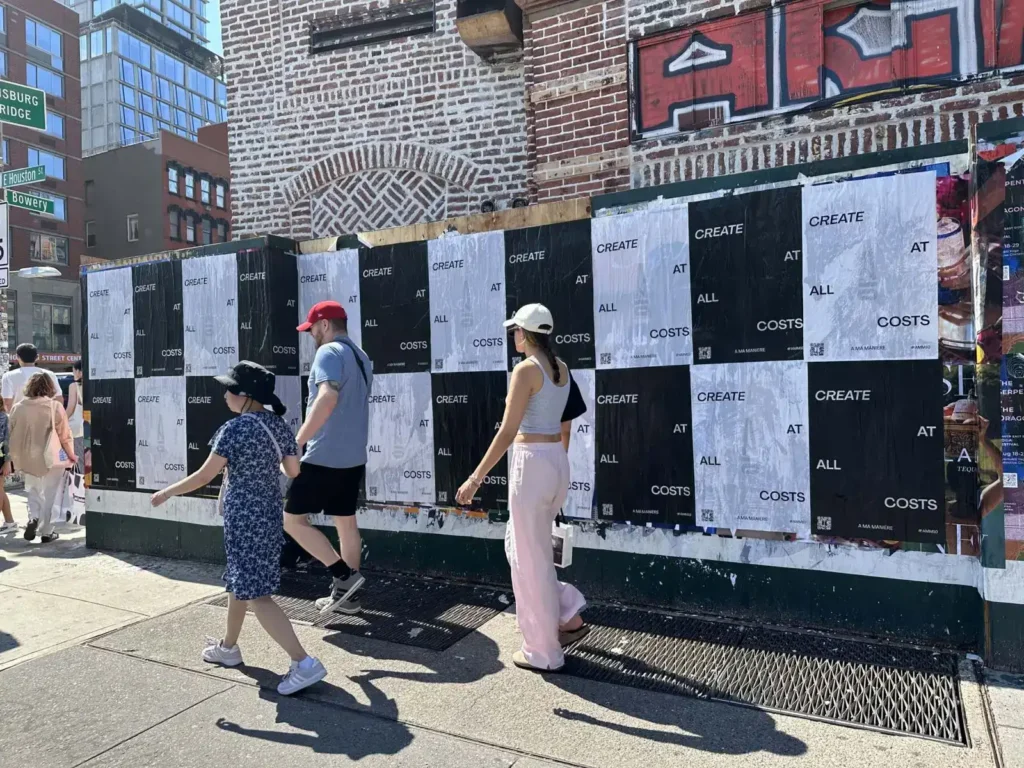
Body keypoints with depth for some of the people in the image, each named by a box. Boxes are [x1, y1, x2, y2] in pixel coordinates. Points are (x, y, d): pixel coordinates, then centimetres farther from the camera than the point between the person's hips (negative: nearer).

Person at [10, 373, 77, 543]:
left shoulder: (17, 408, 0)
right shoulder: (55, 406, -12)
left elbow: (13, 435, 7)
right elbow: (65, 435, -10)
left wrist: (17, 457, 19)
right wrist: (71, 455, 4)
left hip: (27, 459, 3)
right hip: (50, 458, -3)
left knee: (34, 491, 21)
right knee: (49, 495, 8)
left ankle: (33, 517, -2)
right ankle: (46, 532, 14)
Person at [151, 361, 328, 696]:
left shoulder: (234, 430, -18)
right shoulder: (278, 424, 1)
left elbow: (204, 476, -13)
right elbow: (294, 470, 7)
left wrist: (168, 492, 2)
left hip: (244, 518, -8)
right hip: (269, 513, 8)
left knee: (256, 594, -5)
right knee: (239, 581, 25)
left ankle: (304, 663, -9)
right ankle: (228, 647, 43)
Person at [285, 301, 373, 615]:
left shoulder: (329, 352, -12)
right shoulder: (361, 357, 16)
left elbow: (328, 398, -28)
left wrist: (297, 441, -28)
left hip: (324, 457, -9)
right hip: (353, 457, 9)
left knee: (292, 519, 2)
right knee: (346, 522, 13)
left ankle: (344, 575, -2)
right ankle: (345, 594, 21)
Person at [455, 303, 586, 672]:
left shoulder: (526, 369, -14)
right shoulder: (561, 368, 10)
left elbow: (507, 433, -18)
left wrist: (475, 479, -15)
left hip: (532, 464, -9)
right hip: (558, 462, 9)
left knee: (529, 558, 4)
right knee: (518, 545, 23)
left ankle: (543, 652, 17)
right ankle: (568, 614, 23)